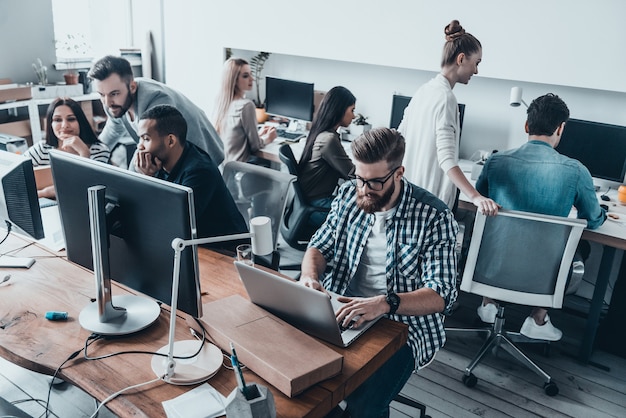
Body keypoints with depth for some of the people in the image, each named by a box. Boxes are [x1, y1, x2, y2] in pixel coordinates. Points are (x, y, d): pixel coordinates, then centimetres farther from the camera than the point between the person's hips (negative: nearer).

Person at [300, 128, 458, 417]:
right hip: (342, 308, 4)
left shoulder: (434, 217, -14)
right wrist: (310, 276, -13)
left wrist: (385, 303, -34)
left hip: (403, 324, -4)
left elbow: (441, 296, -17)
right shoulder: (349, 194, 1)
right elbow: (320, 246, 10)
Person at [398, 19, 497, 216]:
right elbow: (447, 158, -27)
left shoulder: (424, 90, 9)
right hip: (431, 198, -9)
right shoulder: (445, 97, -18)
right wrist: (476, 197, -34)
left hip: (410, 192, 10)